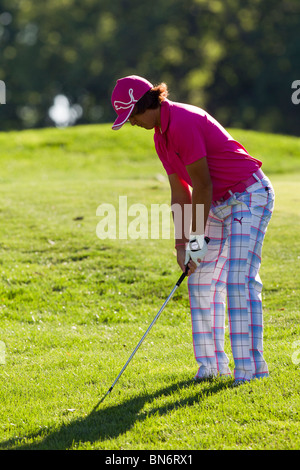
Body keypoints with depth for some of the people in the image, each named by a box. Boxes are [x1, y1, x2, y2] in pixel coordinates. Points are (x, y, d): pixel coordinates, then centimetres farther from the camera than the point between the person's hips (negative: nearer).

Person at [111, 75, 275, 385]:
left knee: (239, 281, -16)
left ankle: (250, 368, -17)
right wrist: (182, 243, 6)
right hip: (219, 204, 10)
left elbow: (202, 184, -19)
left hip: (249, 195, -10)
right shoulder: (161, 135, 9)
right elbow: (180, 192, 11)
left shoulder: (182, 123, -21)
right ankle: (212, 365, 12)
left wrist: (198, 238, -13)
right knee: (202, 281, 8)